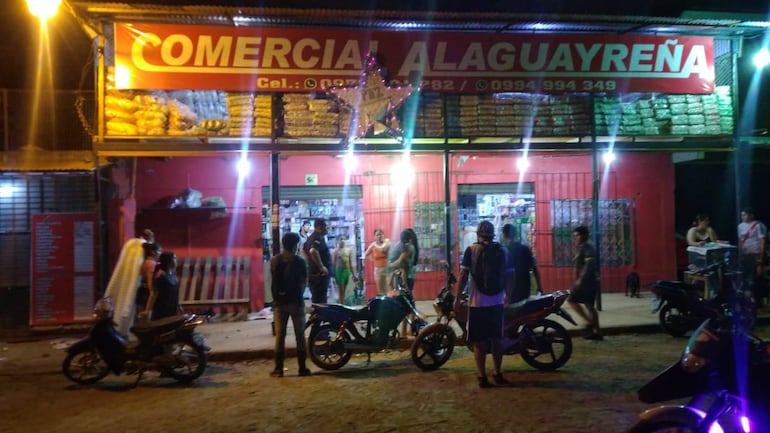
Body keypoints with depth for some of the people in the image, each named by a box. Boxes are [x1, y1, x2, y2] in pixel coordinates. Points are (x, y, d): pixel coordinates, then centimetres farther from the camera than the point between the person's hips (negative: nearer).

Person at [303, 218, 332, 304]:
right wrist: (322, 267, -27)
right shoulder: (318, 238, -17)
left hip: (313, 273, 10)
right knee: (321, 302, -7)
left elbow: (305, 251, 29)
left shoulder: (311, 237, 15)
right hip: (320, 274, -10)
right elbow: (313, 251, -35)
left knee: (316, 300, 17)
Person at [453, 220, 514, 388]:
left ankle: (482, 377, 7)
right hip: (497, 302, 4)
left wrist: (457, 297, -4)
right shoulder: (503, 250, 5)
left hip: (477, 303, -3)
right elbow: (509, 276, 7)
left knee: (479, 341, 4)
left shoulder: (471, 250, -6)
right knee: (496, 339, 15)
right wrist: (508, 297, 20)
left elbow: (463, 275, -11)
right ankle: (498, 374, 21)